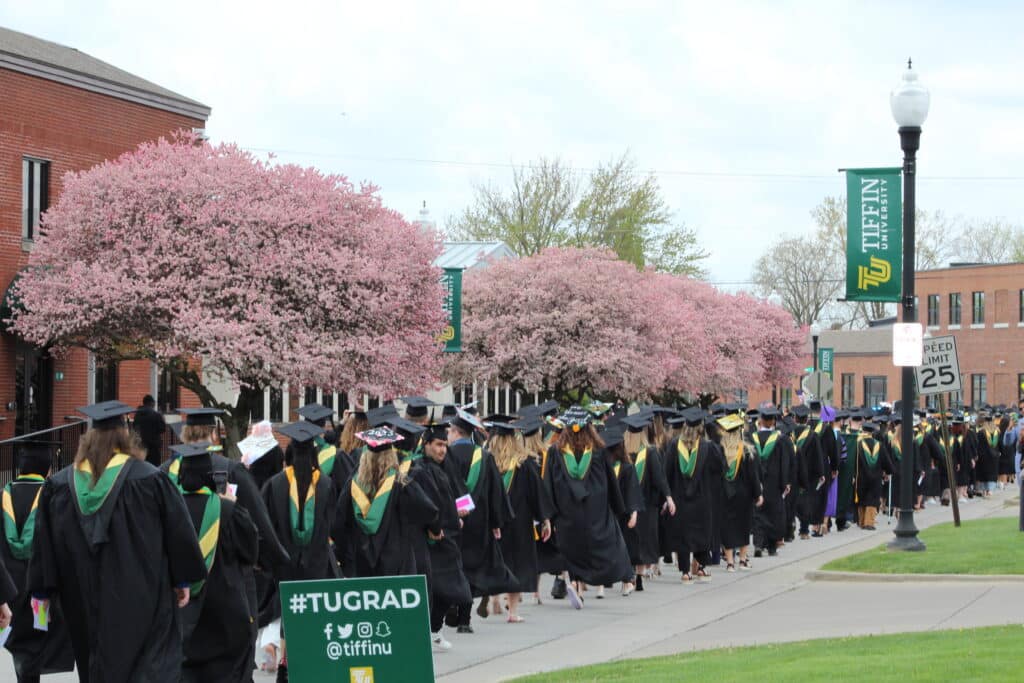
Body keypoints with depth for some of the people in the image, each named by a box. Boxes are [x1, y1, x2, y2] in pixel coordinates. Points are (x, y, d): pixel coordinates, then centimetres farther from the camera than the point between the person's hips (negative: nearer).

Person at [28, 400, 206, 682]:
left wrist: (43, 591, 13)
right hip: (142, 601, -3)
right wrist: (183, 580, 9)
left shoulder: (60, 485, 2)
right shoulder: (149, 479, -7)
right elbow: (179, 533, -2)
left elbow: (44, 543, 5)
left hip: (85, 602, 3)